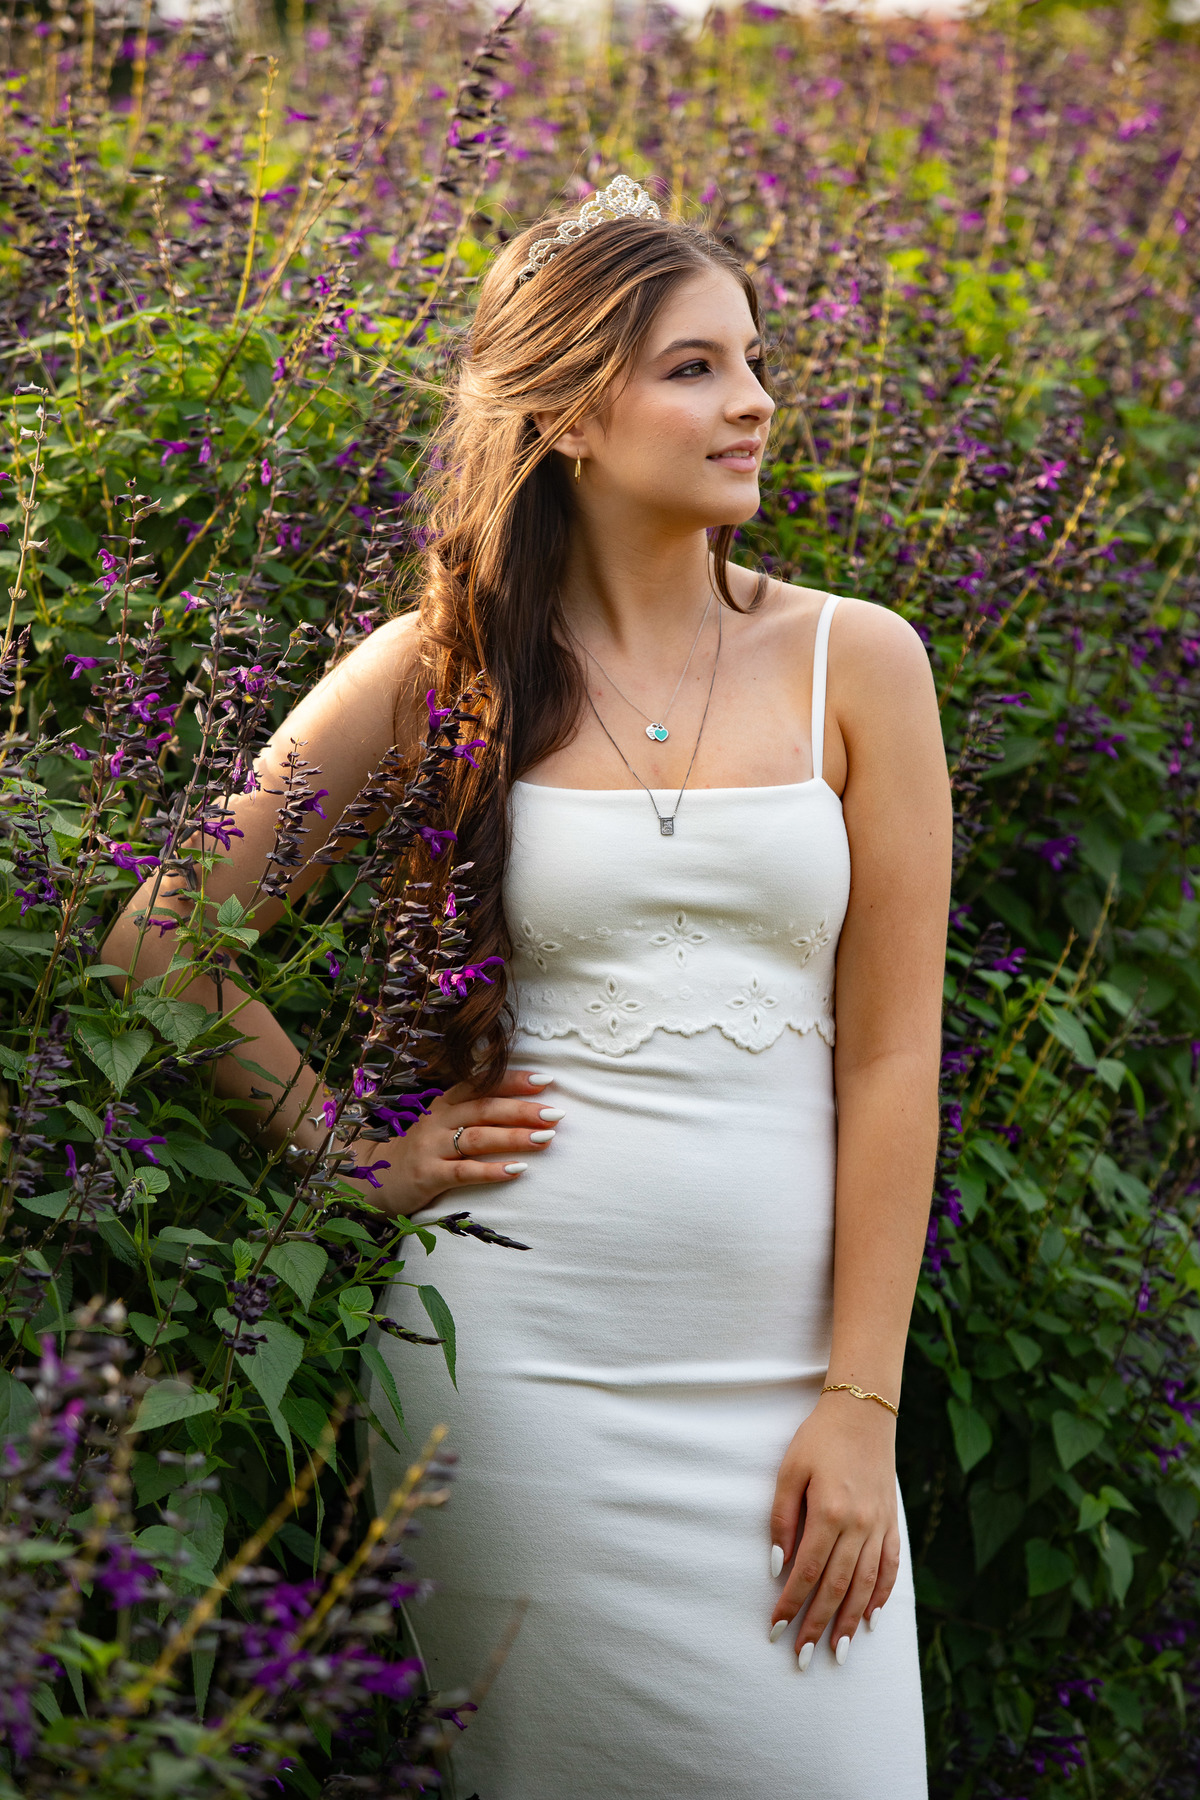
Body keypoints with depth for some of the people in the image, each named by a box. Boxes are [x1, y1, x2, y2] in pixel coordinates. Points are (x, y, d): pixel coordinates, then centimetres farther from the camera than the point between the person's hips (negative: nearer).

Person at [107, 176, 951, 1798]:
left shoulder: (856, 663, 2)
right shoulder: (441, 676, 1)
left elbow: (889, 1051, 0)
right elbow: (159, 940, 5)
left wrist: (862, 1405, -4)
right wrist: (357, 1154, 0)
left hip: (774, 1362, 1)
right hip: (518, 1346, -1)